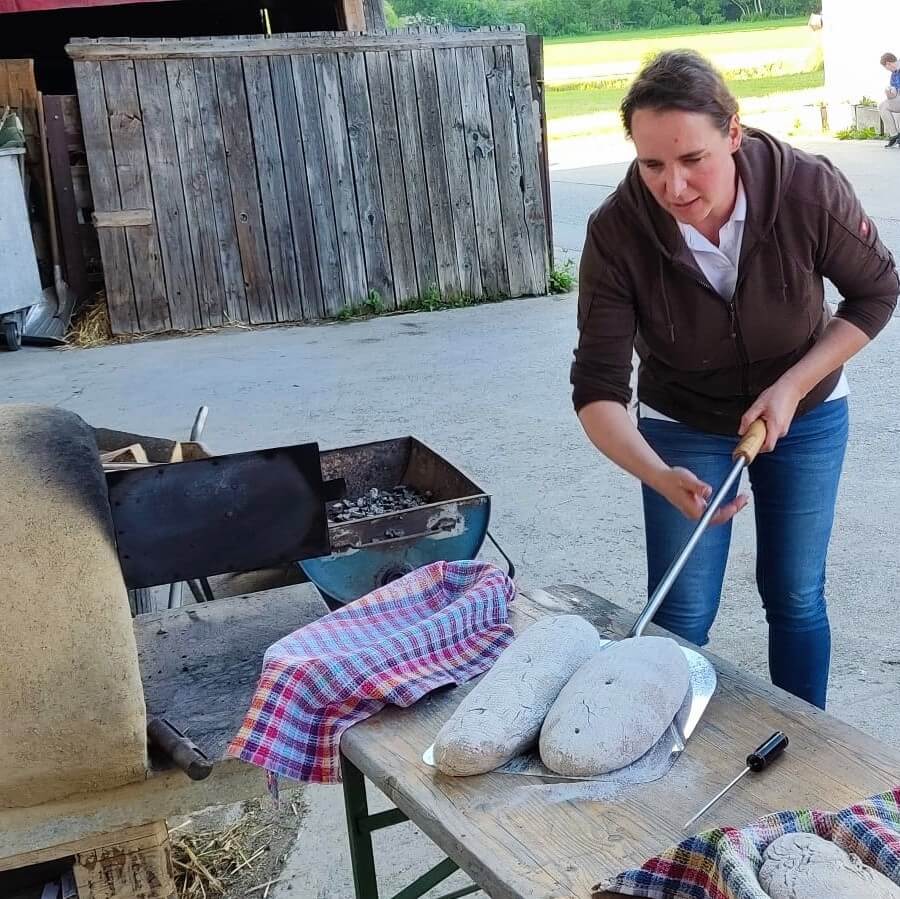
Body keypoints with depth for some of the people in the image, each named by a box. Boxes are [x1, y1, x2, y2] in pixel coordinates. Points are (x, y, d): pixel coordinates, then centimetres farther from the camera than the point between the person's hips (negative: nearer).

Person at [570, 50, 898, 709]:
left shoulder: (810, 188, -27)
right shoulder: (617, 232, -28)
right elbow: (599, 388, -27)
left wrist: (791, 387, -20)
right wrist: (662, 478, -44)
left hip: (805, 417, 1)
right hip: (685, 427, 0)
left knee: (796, 598, 10)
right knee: (681, 616, 1)